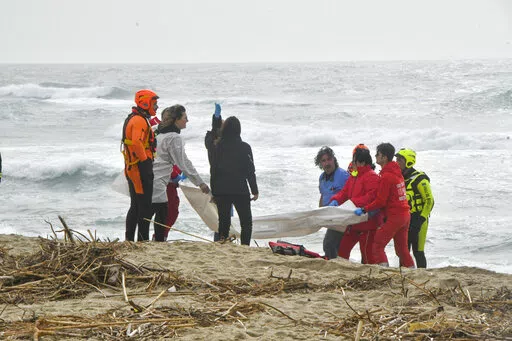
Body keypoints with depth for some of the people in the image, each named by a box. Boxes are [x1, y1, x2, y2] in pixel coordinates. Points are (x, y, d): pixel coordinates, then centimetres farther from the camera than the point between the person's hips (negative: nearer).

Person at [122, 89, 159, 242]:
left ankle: (129, 239, 18)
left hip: (131, 168, 11)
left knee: (135, 206, 15)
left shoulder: (132, 119, 20)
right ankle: (143, 239, -7)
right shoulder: (139, 121, -14)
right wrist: (145, 160, -22)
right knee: (145, 206, -8)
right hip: (141, 168, -11)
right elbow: (136, 142, -29)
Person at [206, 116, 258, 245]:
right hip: (240, 190, -3)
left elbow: (213, 169, 4)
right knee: (246, 222, 6)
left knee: (223, 221, 10)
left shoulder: (217, 146, 0)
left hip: (221, 191, 3)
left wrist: (213, 191, 11)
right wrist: (255, 191, 3)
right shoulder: (244, 147, -8)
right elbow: (250, 171, -5)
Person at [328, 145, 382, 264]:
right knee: (342, 249, 13)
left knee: (367, 252, -7)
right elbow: (344, 192, 17)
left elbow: (372, 196, -26)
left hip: (368, 223, -10)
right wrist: (335, 200, -3)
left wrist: (354, 203, -31)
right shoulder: (353, 177, 16)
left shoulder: (371, 177, -14)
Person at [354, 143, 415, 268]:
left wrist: (364, 209, -10)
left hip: (394, 217, -9)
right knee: (402, 248, 17)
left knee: (378, 246, -7)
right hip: (405, 215, 9)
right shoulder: (397, 172, 12)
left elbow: (380, 201, -17)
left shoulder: (386, 176, -16)